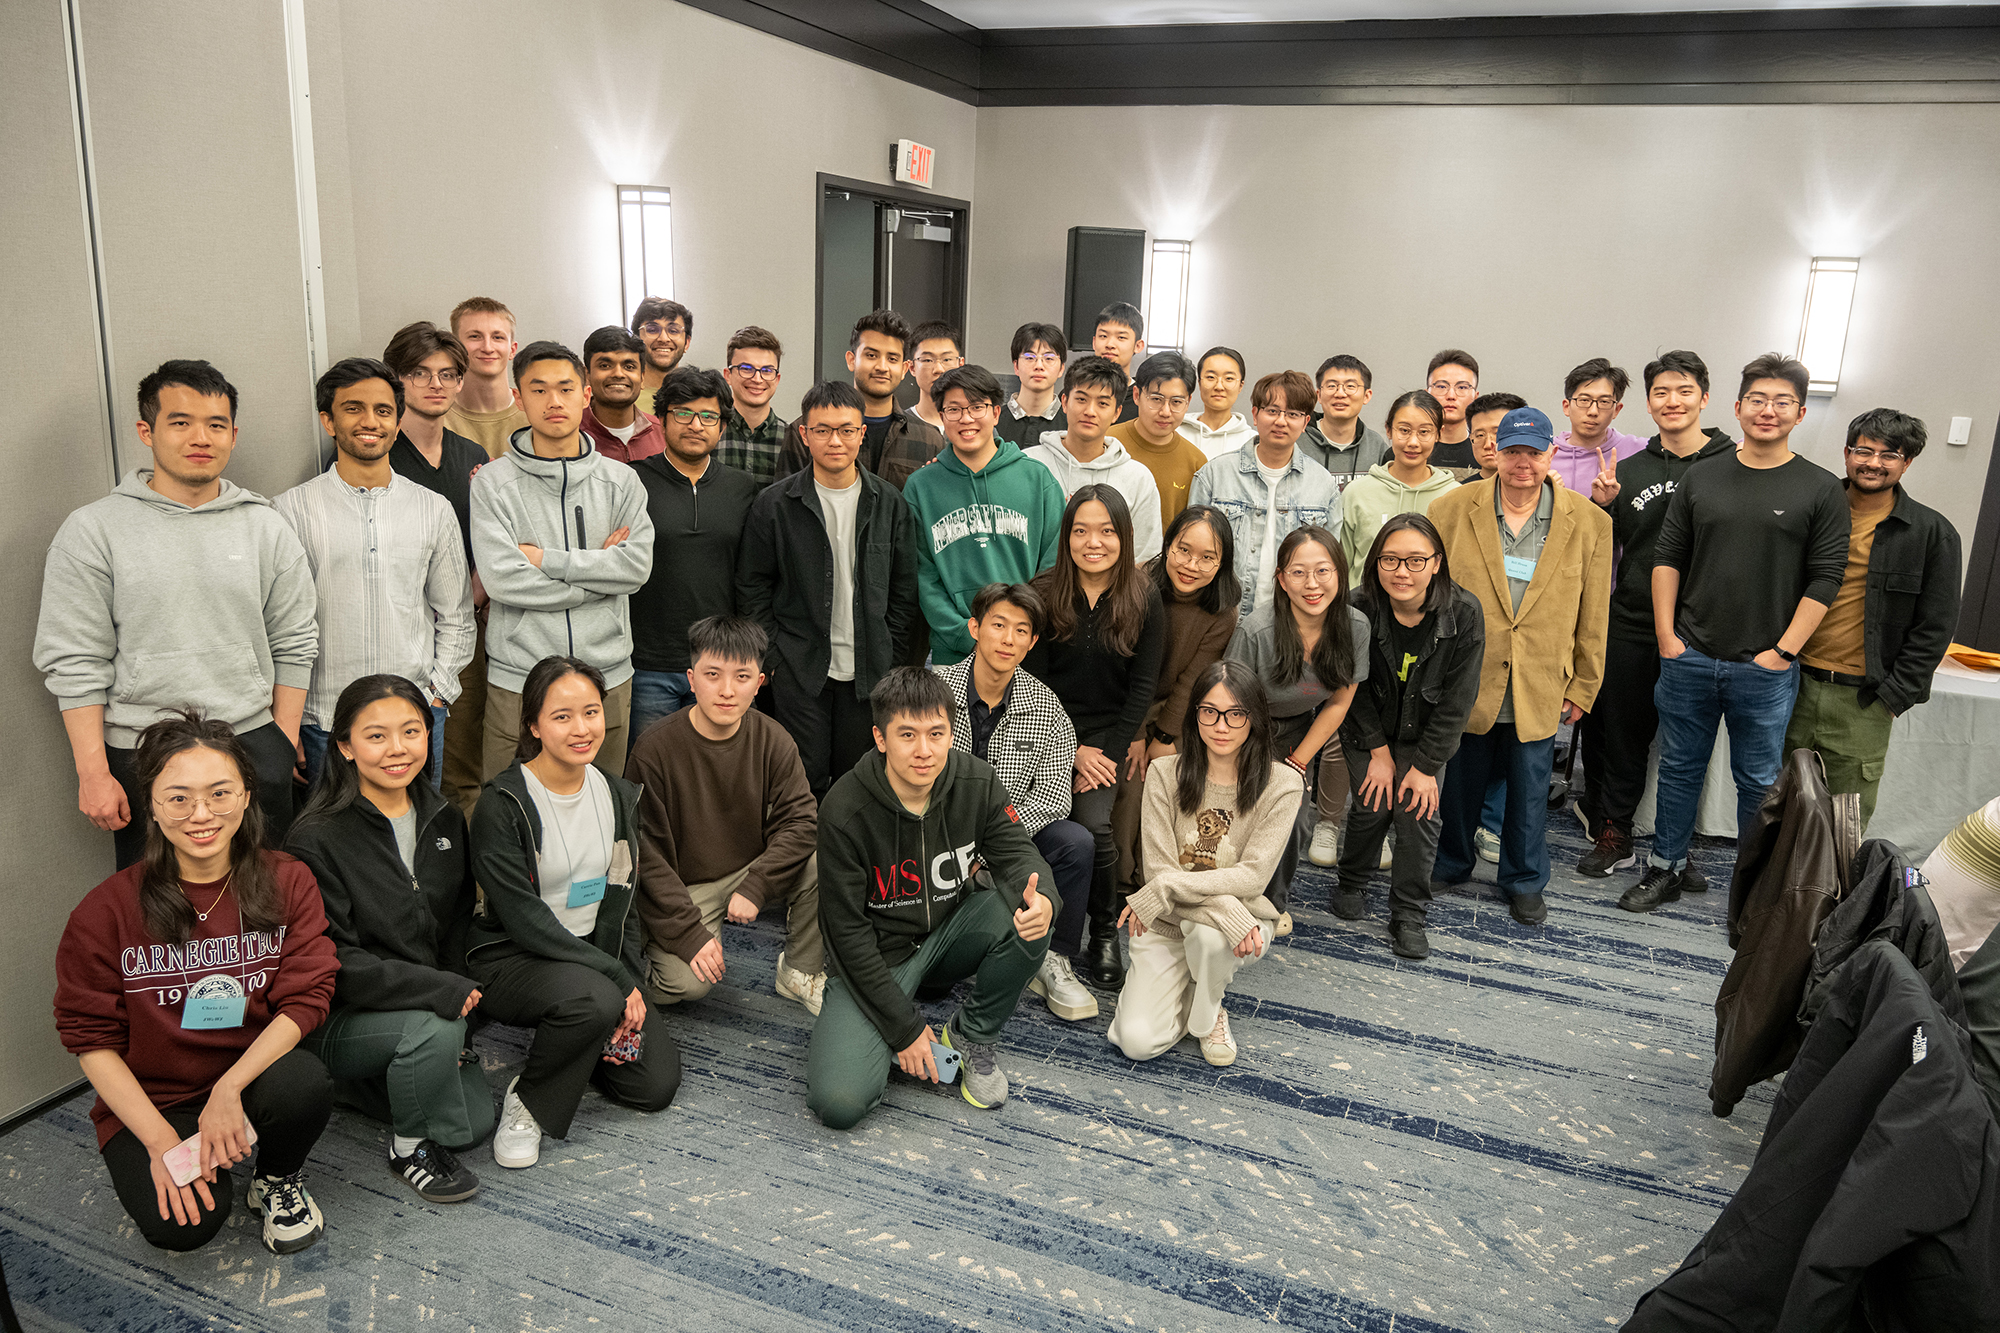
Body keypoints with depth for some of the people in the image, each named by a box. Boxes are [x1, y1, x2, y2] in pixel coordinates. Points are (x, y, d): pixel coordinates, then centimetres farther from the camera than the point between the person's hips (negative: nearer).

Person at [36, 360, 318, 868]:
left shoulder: (267, 527, 4)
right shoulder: (92, 531, -3)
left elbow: (294, 644, 6)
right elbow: (75, 663, -4)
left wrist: (284, 745, 3)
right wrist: (93, 771, -8)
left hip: (254, 742, 2)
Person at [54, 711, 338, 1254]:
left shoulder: (288, 882, -8)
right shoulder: (107, 911, -11)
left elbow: (305, 998, -9)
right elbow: (90, 1037, -6)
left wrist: (230, 1089, -22)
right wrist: (160, 1139, -14)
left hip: (255, 1073, 1)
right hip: (151, 1100, -1)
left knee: (307, 1082, -33)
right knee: (183, 1225, -24)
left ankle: (278, 1179, 2)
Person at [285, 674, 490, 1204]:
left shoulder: (444, 820, 1)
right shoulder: (318, 840, -19)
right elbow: (332, 963, -22)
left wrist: (459, 993, -3)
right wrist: (443, 991, -25)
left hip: (432, 1010, 6)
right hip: (337, 1017, -6)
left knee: (477, 1120, -5)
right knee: (435, 1031, -33)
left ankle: (364, 1084, 21)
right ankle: (412, 1146, -3)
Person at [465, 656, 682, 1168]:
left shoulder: (619, 796, 1)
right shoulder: (503, 804, -18)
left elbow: (625, 901, 6)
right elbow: (524, 919, -22)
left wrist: (629, 983, -8)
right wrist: (616, 980, -24)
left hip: (595, 957, 6)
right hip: (509, 958, -6)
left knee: (657, 1084, -5)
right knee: (595, 999, -37)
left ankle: (572, 1036, 23)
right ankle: (528, 1100, -8)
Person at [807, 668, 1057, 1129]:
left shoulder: (977, 781, -12)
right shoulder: (844, 812, -23)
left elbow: (1016, 852, -9)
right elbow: (848, 932, -17)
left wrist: (1041, 899, -36)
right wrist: (904, 1028, -16)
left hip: (951, 931, 4)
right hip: (878, 955, -4)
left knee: (1027, 914, -28)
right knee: (839, 1102, -24)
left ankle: (972, 1036, -2)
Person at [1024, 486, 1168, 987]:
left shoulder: (1145, 600, 0)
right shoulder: (1042, 594, -2)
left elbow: (1142, 686, 0)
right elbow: (1033, 681, -1)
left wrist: (1109, 754, -8)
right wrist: (1072, 751, -8)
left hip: (1109, 733, 0)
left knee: (1094, 823, -23)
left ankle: (1104, 932, 1)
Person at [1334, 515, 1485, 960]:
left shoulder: (1464, 613, -23)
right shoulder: (1357, 610, -23)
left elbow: (1457, 700, -16)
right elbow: (1355, 689, -10)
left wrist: (1425, 766, -15)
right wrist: (1378, 752, -10)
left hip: (1426, 734, 0)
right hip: (1368, 730, 0)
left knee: (1418, 810, -10)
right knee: (1373, 803, -8)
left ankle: (1409, 915, 6)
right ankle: (1352, 882, 22)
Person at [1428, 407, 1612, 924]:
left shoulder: (1589, 522, 0)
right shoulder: (1452, 508, -2)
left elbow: (1593, 615, 4)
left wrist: (1582, 685, 6)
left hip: (1540, 688, 0)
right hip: (1464, 680, 0)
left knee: (1530, 790, 11)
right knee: (1457, 781, 13)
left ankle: (1524, 882, 30)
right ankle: (1449, 866, 34)